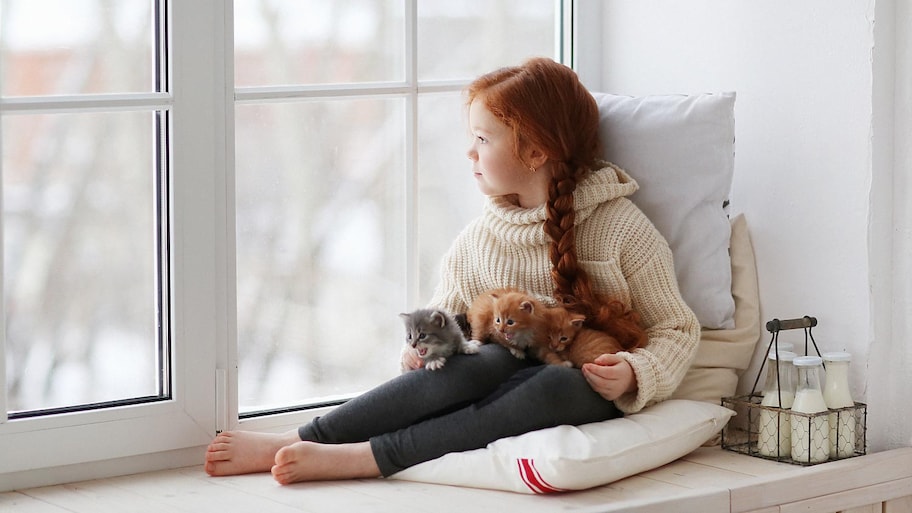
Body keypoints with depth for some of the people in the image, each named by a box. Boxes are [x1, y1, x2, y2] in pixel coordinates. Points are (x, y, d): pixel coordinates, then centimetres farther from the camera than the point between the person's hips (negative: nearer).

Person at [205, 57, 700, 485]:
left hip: (583, 391, -2)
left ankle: (352, 459, -42)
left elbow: (677, 329, 0)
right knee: (488, 362, -34)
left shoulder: (622, 227, -2)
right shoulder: (477, 238, 11)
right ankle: (294, 443, -41)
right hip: (507, 374, 2)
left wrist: (633, 373, -20)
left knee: (561, 385, -38)